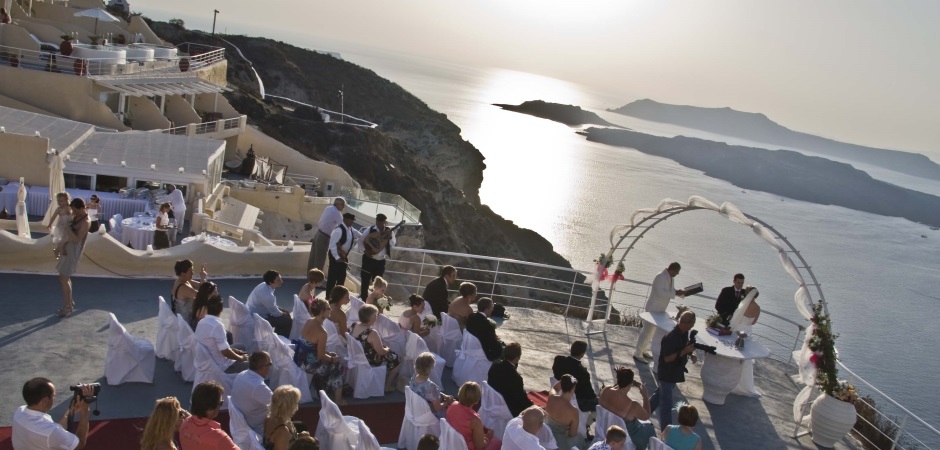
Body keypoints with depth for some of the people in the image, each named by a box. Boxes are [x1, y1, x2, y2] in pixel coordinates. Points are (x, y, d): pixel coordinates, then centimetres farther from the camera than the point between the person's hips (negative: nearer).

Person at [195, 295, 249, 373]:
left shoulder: (201, 322, 3)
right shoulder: (217, 325, -24)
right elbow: (225, 351, -23)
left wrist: (236, 350, 12)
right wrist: (241, 358, -7)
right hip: (221, 367, -9)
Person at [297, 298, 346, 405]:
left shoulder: (309, 322, 0)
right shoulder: (321, 332, -26)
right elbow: (321, 356, -18)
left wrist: (328, 353, 13)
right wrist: (333, 359, 0)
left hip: (300, 359, 8)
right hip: (308, 365, -8)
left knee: (331, 359, 24)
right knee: (338, 364, 11)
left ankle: (322, 389, 36)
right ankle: (338, 399, 23)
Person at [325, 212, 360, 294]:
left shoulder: (350, 229, 4)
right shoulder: (339, 230, -23)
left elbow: (361, 237, 17)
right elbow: (332, 244, -28)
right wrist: (337, 257, -31)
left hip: (344, 256, 9)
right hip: (336, 256, -9)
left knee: (342, 277, 18)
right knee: (333, 277, -2)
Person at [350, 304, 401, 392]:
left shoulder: (354, 326, -7)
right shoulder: (372, 333, -32)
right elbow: (381, 352, -21)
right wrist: (388, 349, 0)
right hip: (369, 363, -9)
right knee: (396, 359, 11)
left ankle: (387, 384, 36)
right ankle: (387, 386, 23)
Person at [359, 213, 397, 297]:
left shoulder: (389, 231, 0)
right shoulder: (370, 230, -6)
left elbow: (393, 244, -9)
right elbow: (361, 241, -3)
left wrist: (390, 237, -26)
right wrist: (365, 251, -15)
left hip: (380, 261, 2)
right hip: (368, 259, -2)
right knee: (365, 282, 3)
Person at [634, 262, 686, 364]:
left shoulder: (669, 278, 6)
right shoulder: (661, 277, -23)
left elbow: (670, 290, 15)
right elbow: (661, 293, -31)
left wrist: (679, 292, -2)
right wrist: (675, 293, -29)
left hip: (660, 309, 10)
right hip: (653, 309, -10)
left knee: (652, 331, 18)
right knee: (647, 331, -4)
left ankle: (644, 350, 30)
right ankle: (638, 354, 3)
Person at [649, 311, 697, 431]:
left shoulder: (684, 333, -2)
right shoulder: (670, 337, -30)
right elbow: (667, 358, -26)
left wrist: (690, 354, -4)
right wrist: (685, 351, -30)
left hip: (676, 371, 9)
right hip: (667, 374, -9)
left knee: (660, 394, 24)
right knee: (667, 404, -1)